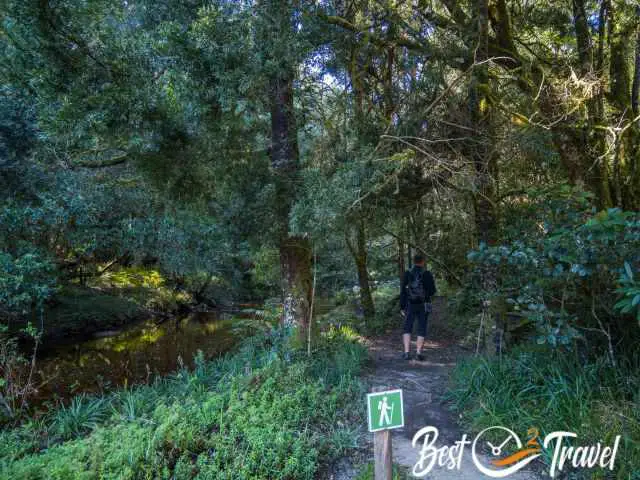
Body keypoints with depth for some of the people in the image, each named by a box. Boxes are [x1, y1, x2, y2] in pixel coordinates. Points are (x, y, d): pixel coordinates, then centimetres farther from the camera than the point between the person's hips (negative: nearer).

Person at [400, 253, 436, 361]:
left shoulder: (407, 274, -3)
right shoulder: (427, 274, -6)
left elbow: (403, 292, -5)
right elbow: (433, 291, -3)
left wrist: (402, 307, 1)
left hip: (410, 305, 1)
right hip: (424, 305, 0)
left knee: (407, 329, 9)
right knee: (422, 329, 10)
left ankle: (406, 352, -2)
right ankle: (418, 353, 2)